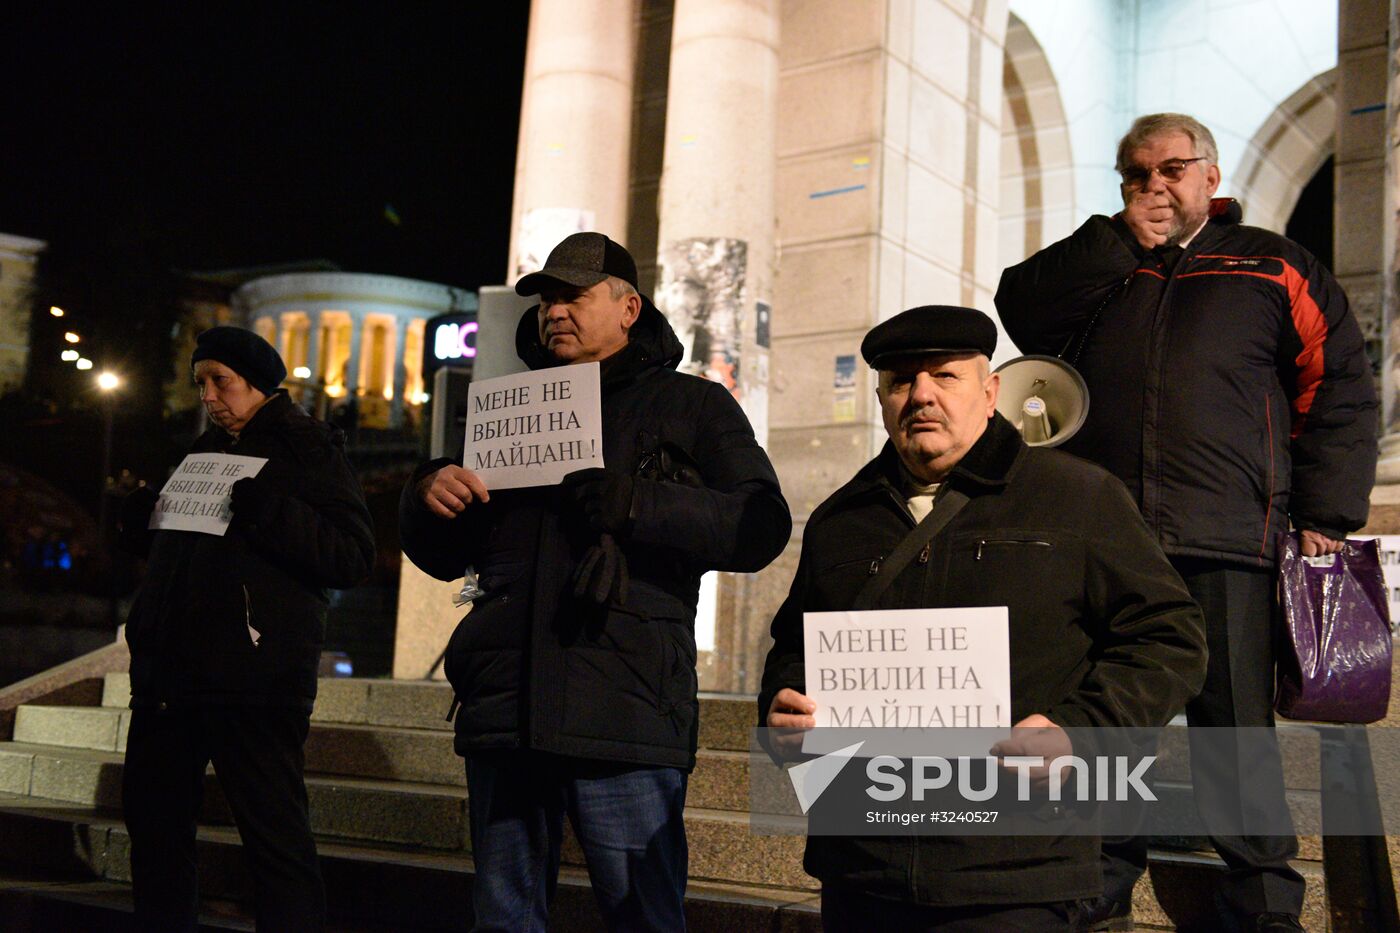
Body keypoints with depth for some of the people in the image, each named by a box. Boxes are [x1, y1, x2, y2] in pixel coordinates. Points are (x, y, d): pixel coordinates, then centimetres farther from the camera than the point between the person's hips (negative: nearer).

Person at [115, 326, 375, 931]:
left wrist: (264, 509, -24)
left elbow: (354, 556, -14)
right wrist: (139, 517, 8)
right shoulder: (206, 450, 19)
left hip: (253, 676, -8)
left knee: (273, 832, -6)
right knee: (153, 818, 15)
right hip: (170, 671, 8)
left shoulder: (306, 448, -3)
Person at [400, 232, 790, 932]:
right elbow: (444, 556, 25)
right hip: (505, 709, 5)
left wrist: (638, 504, -17)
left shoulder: (692, 407, 10)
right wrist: (426, 498, 1)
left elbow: (761, 527, -5)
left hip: (623, 716, -4)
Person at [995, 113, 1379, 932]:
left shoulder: (1270, 266, 13)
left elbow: (1340, 388, 8)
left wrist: (1324, 514, 0)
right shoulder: (1095, 268, 20)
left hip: (1227, 544, -2)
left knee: (1236, 727, 0)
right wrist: (1122, 242, -1)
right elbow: (1020, 310, 1)